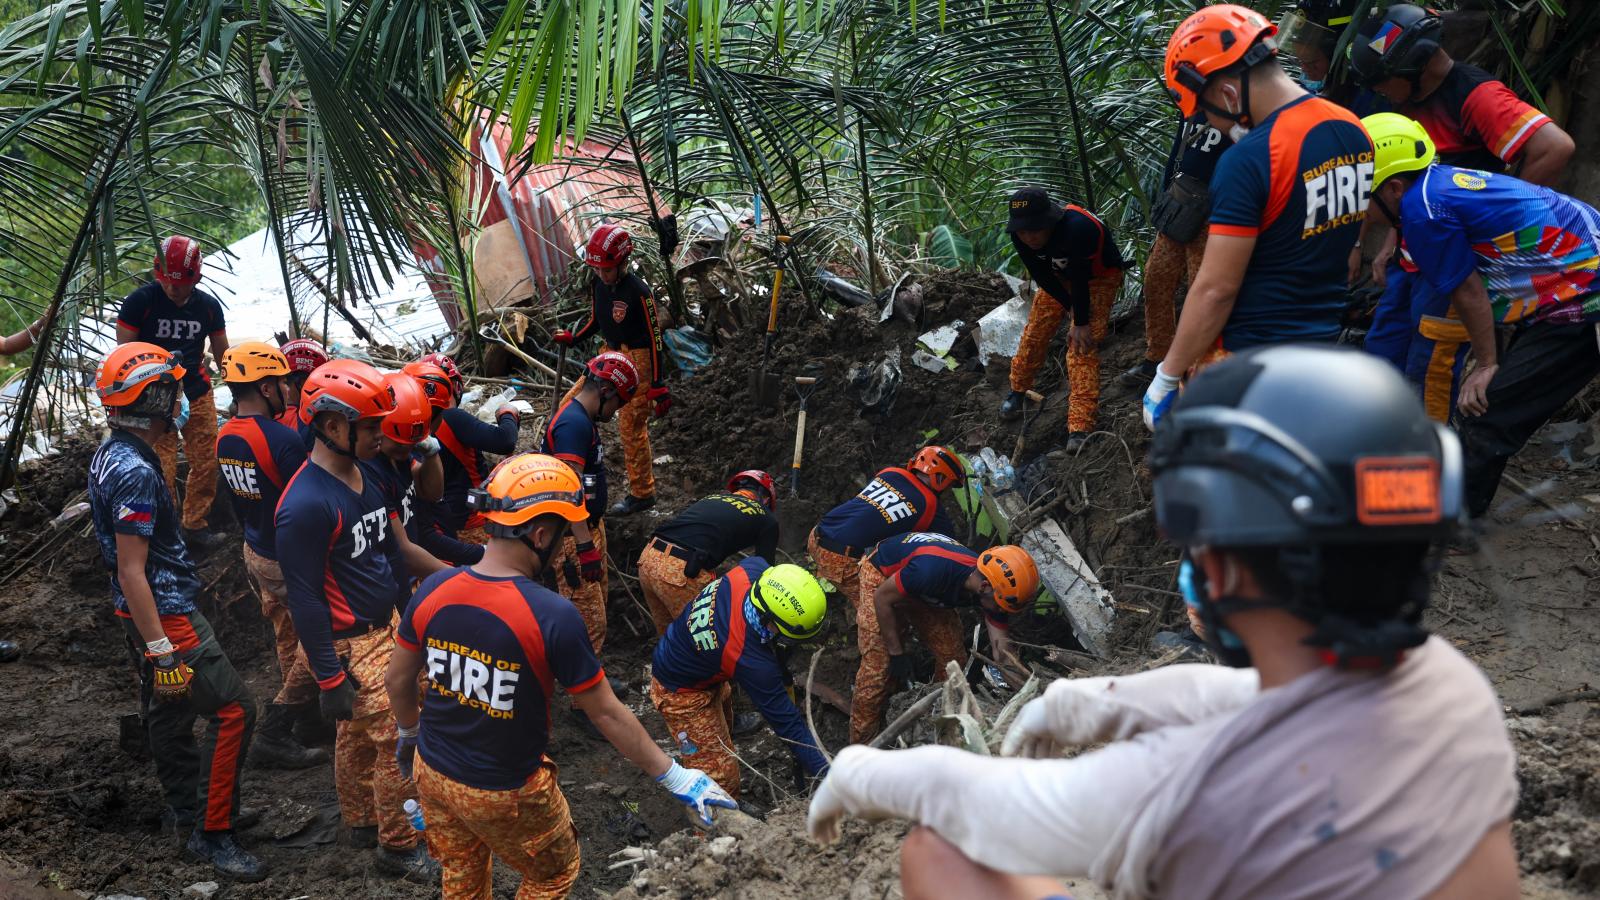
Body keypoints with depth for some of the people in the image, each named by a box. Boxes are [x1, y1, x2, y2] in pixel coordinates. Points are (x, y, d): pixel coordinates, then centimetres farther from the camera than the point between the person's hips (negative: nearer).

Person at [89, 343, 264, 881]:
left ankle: (186, 806, 37)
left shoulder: (110, 455, 5)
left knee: (168, 711, 22)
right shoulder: (137, 475, -26)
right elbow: (131, 572, -25)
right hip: (165, 615, -10)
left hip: (144, 615, 10)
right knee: (233, 711, -8)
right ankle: (212, 834, -4)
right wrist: (163, 650, -23)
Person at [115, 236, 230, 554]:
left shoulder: (208, 306, 2)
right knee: (163, 471, -6)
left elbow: (223, 355, 12)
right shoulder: (140, 301, -10)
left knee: (206, 464, 3)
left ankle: (195, 527, 17)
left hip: (197, 394, 4)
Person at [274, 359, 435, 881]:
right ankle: (398, 848, 12)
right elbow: (305, 599, -22)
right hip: (350, 647, -8)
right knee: (398, 742, -2)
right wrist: (330, 679, -19)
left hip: (385, 628, 8)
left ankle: (361, 823, 37)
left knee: (358, 736, 22)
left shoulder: (364, 476, 4)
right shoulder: (306, 504, -25)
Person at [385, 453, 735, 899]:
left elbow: (397, 680, 2)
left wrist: (410, 733, 23)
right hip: (505, 794, -5)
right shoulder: (553, 616, -28)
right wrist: (676, 778, -8)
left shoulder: (433, 589, -13)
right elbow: (607, 714, -20)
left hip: (433, 773, 5)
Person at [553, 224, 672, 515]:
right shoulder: (597, 284, 0)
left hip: (636, 361, -8)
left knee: (631, 427, -3)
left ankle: (642, 494, 9)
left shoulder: (638, 291, -21)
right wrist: (571, 338, 2)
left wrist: (658, 385, -17)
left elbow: (655, 337, -17)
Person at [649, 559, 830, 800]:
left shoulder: (750, 571, -28)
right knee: (721, 776, -4)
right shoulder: (752, 662, -43)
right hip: (683, 694, -9)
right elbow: (787, 723, -33)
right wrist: (826, 775, -27)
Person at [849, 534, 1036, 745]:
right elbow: (882, 598, -27)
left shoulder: (992, 591, -23)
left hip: (927, 594, 6)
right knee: (877, 667, -14)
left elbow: (1002, 649, -14)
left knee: (953, 660, 1)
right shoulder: (935, 569, -43)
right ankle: (861, 745, 0)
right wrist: (896, 654, -21)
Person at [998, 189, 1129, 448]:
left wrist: (1082, 323, -23)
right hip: (1057, 276, 6)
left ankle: (1080, 428, -20)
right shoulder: (1019, 236, -23)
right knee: (1035, 333, 4)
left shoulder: (1076, 229, -43)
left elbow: (1079, 280, -33)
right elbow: (1043, 278, -14)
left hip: (1099, 276, -5)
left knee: (1083, 347, -16)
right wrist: (1076, 313, -15)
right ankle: (1018, 391, 31)